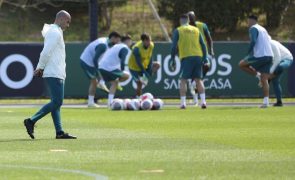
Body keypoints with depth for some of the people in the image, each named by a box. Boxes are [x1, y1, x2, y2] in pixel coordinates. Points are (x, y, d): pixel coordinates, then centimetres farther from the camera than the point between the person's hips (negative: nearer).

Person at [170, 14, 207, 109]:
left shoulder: (178, 31, 5)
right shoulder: (196, 30, 16)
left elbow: (174, 46, -1)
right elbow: (203, 45, 13)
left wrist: (173, 59, 6)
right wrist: (204, 59, 16)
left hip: (186, 57, -3)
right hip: (198, 56, 3)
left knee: (183, 80, 1)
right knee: (198, 79, 9)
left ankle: (183, 103, -9)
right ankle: (203, 101, -2)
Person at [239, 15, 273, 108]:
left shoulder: (253, 28, -3)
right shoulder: (263, 29, 23)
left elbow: (253, 41, -17)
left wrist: (249, 53, -7)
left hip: (260, 56, -8)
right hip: (269, 56, 8)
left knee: (241, 64, 9)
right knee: (264, 79, 5)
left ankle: (258, 75, -1)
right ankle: (266, 101, -4)